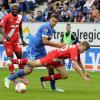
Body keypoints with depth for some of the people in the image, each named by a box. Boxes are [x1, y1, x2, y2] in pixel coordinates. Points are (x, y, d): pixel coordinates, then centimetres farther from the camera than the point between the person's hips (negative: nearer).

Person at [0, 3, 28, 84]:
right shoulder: (7, 17, -14)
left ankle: (22, 77, 10)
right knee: (11, 58, -6)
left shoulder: (19, 17, 3)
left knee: (20, 56, 0)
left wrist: (22, 39, 17)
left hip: (16, 41, 5)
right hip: (8, 41, -5)